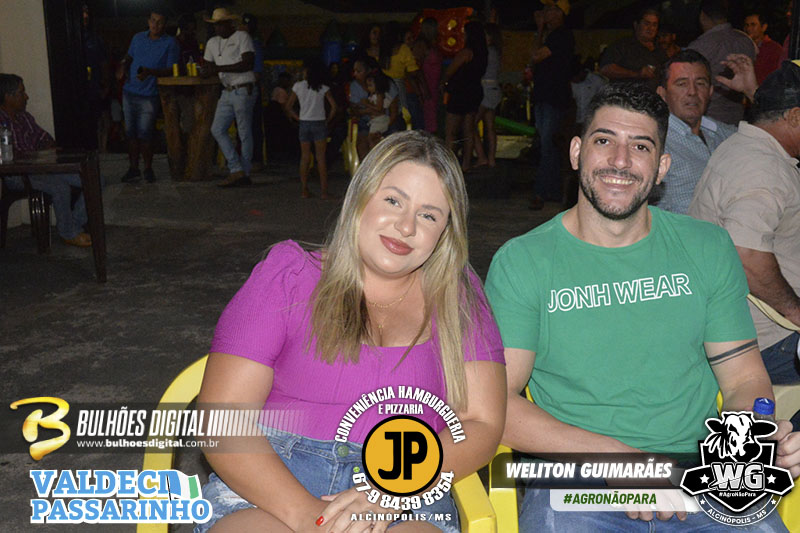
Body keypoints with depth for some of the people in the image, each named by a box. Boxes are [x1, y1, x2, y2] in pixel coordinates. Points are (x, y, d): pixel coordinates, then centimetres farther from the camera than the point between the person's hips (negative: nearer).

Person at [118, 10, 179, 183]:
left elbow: (171, 71, -8)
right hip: (130, 92, 5)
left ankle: (148, 169, 7)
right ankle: (133, 168, 13)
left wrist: (150, 72, -22)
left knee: (144, 134, -7)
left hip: (149, 95, -5)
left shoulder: (170, 43, -3)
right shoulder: (138, 38, 11)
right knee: (131, 133, 6)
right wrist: (123, 66, 2)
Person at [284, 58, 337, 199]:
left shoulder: (298, 86, 0)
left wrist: (298, 118, 10)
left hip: (304, 124, 1)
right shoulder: (323, 88, -2)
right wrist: (328, 120, 3)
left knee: (305, 157, 8)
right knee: (321, 157, 1)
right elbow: (333, 106, -9)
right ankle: (324, 191, -1)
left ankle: (305, 190, 9)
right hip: (319, 123, -1)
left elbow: (288, 107, 3)